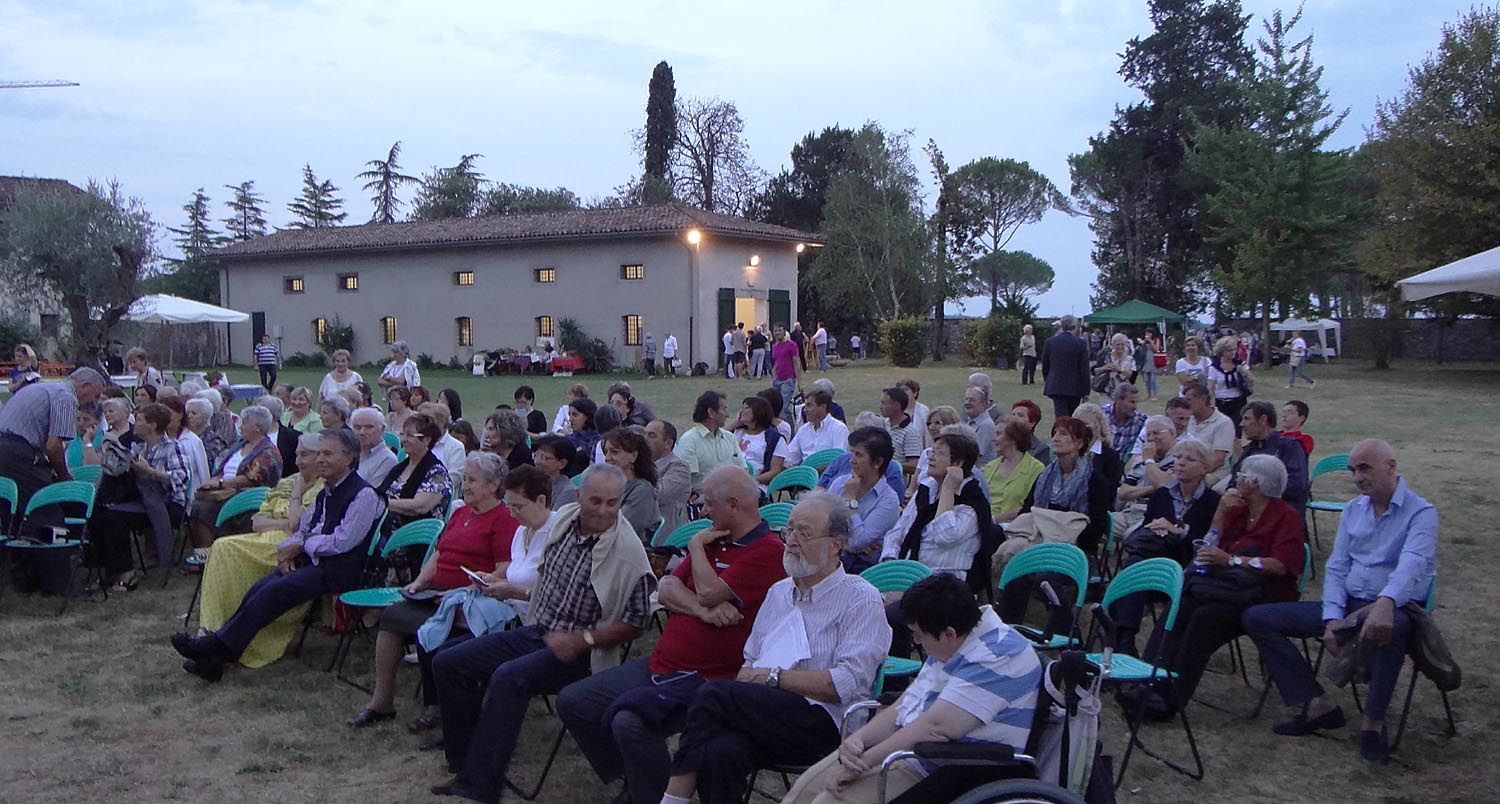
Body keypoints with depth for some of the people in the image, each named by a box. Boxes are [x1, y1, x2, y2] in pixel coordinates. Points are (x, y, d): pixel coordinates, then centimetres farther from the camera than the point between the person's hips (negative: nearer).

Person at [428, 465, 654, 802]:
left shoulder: (629, 552, -17)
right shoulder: (564, 518, 3)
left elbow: (635, 624, -13)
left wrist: (581, 639, -20)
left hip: (578, 652, -8)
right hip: (536, 632, 8)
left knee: (508, 678, -33)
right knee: (447, 663, -2)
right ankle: (464, 765, 7)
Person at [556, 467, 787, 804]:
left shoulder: (767, 551, -13)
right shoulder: (715, 540, 16)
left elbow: (709, 592, -22)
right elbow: (666, 590, 8)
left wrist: (697, 546, -3)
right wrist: (702, 610, -13)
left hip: (705, 678, -10)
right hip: (660, 663, 10)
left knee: (630, 722, -32)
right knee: (572, 702, 7)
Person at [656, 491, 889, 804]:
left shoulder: (861, 599, 1)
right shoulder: (778, 592, 24)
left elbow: (848, 683, -10)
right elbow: (750, 661, 24)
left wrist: (776, 676, -9)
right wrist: (746, 678, 0)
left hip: (822, 724, -5)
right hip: (763, 717, 5)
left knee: (711, 695, -24)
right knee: (720, 752, -31)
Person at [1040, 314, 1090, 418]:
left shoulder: (1049, 342, -1)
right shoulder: (1081, 343, -7)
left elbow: (1044, 365, 7)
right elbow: (1084, 369, -6)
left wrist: (1047, 381, 23)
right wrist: (1085, 391, 1)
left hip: (1055, 387, 0)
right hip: (1075, 388, 0)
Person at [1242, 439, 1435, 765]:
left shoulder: (1421, 513, -8)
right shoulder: (1353, 509, 14)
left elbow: (1413, 563, -27)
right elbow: (1336, 567, 10)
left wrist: (1386, 603, -47)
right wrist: (1332, 618, -7)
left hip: (1394, 607, -7)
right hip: (1347, 604, 7)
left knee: (1389, 629, -44)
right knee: (1257, 618, -5)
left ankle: (1373, 720, -22)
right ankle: (1317, 704, -12)